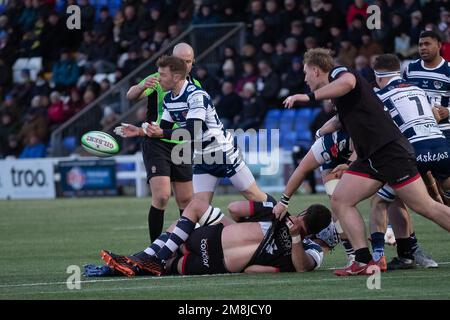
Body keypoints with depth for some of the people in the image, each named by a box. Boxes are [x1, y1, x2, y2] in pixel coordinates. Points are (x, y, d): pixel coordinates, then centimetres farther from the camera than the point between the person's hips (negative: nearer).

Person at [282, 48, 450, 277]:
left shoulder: (338, 73, -4)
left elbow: (348, 82, -29)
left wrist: (309, 96, -28)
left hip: (390, 149, -10)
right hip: (370, 157, 10)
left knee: (424, 206, -10)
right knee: (340, 200, 0)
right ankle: (364, 261, -4)